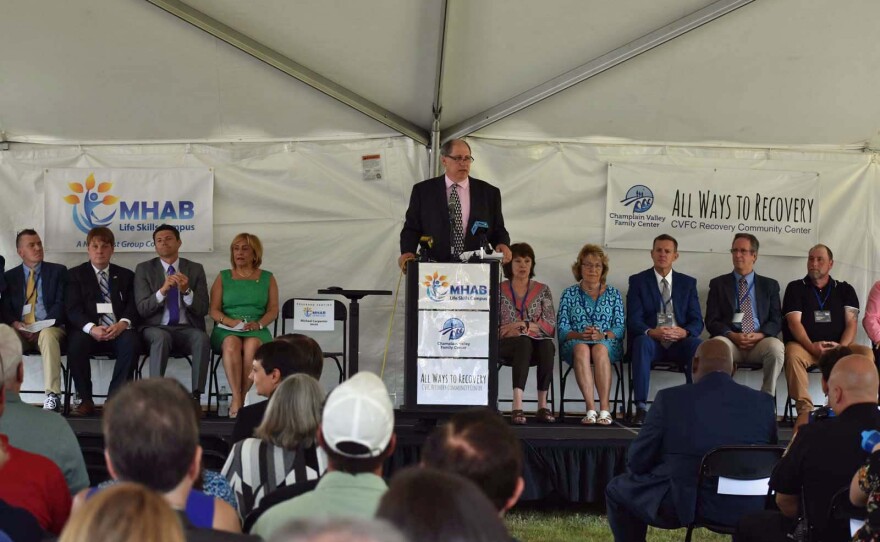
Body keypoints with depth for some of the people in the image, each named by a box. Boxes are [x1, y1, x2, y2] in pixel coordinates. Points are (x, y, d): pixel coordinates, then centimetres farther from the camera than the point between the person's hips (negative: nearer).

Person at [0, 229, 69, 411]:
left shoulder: (58, 271, 12)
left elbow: (61, 304, 1)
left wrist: (42, 326, -14)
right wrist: (15, 323, -13)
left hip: (50, 328, -2)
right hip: (20, 330, 2)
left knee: (47, 335, -39)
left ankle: (52, 396, -45)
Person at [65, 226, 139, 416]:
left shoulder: (125, 275, 19)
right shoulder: (76, 274, 13)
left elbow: (133, 306, 7)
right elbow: (73, 309, 0)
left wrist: (123, 323, -17)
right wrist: (91, 328, -20)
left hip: (118, 331, 1)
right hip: (89, 331, -1)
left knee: (132, 342, -33)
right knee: (76, 343, -35)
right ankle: (86, 400, -20)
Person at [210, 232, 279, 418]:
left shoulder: (267, 278, 16)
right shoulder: (223, 277, 16)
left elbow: (273, 310, 7)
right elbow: (214, 310, 8)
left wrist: (258, 324, -14)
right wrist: (231, 322, -13)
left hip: (257, 330, 0)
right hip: (227, 330, 0)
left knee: (252, 345, -37)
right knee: (231, 344, -37)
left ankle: (239, 399, -31)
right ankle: (237, 398, -40)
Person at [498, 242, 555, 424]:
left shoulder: (542, 290, 15)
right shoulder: (499, 290, 13)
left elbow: (550, 326, 5)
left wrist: (523, 325, -10)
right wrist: (515, 332, -14)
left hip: (537, 344, 2)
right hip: (507, 346, -1)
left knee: (547, 345, -36)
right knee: (524, 342, -38)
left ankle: (543, 406, -35)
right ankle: (517, 407, -51)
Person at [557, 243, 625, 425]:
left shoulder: (613, 294, 15)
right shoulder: (569, 294, 14)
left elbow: (620, 327, 5)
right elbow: (562, 329, 4)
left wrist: (602, 335, -15)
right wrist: (580, 335, -16)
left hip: (608, 343, 0)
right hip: (576, 342, 0)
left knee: (599, 349, -37)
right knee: (582, 349, -37)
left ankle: (604, 409, -41)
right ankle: (591, 409, -43)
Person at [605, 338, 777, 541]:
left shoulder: (670, 398, -10)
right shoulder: (763, 402, -3)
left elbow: (637, 461, -2)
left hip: (685, 504, -2)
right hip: (748, 509, 3)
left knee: (617, 489, 23)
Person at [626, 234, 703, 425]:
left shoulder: (688, 283, 14)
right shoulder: (638, 281, 8)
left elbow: (697, 321, 6)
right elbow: (633, 320, -3)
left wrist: (684, 332, -19)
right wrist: (651, 332, -25)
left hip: (679, 342, 1)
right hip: (652, 341, -1)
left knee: (697, 345, -32)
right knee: (642, 341, -36)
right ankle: (641, 408, -39)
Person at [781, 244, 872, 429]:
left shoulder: (845, 290, 13)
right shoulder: (795, 288, 9)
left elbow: (851, 323, 2)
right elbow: (794, 322, -4)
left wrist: (841, 347, -18)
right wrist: (812, 347, -21)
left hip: (838, 347, 2)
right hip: (806, 346, -2)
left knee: (866, 353, -27)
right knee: (793, 354, -36)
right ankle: (804, 409, -33)